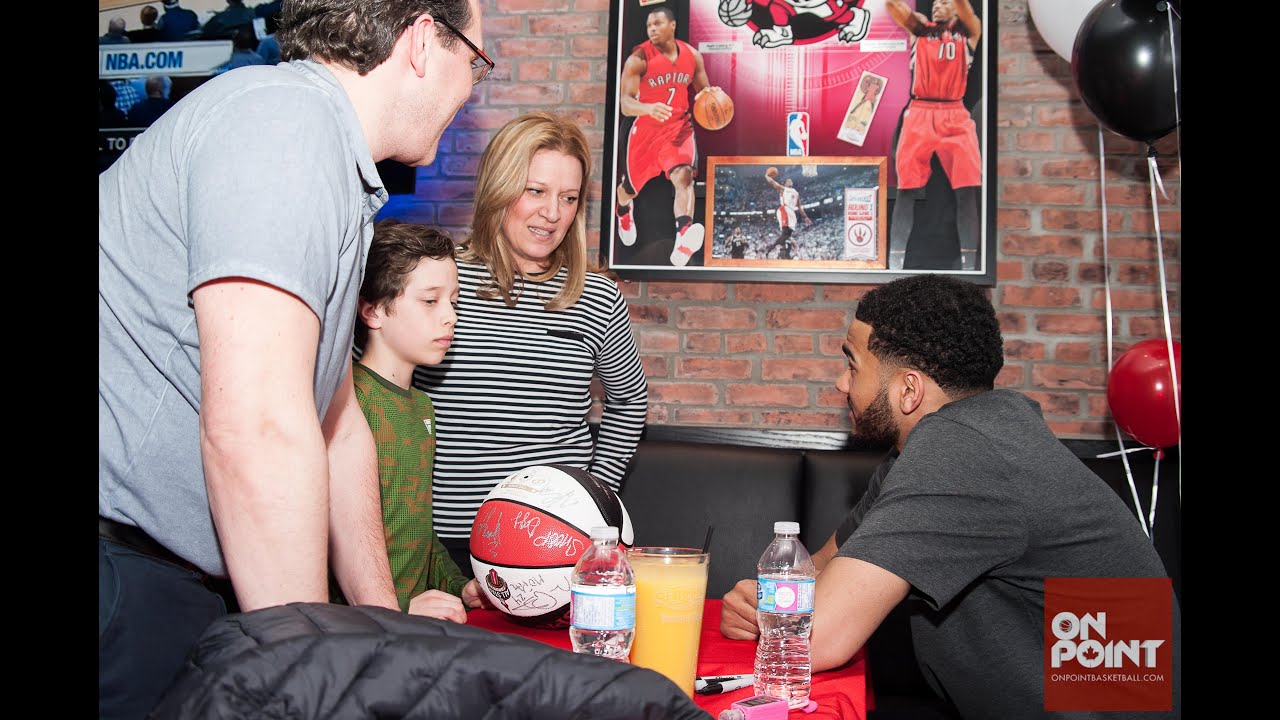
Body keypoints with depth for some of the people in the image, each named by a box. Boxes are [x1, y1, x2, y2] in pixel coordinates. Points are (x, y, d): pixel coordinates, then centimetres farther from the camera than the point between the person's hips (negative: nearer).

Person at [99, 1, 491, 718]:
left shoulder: (338, 174, 16)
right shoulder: (284, 114, -17)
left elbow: (337, 423, 19)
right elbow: (256, 430, -27)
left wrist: (389, 627, 20)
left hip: (171, 575, 10)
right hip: (124, 578, -9)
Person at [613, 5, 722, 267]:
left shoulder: (693, 55, -2)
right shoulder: (638, 59, -15)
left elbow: (703, 90, 12)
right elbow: (625, 104, -23)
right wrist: (648, 108, -45)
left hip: (679, 126, 1)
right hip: (646, 130, -1)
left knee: (684, 175, -27)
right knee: (631, 187, 17)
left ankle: (682, 245, -42)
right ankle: (623, 210, 58)